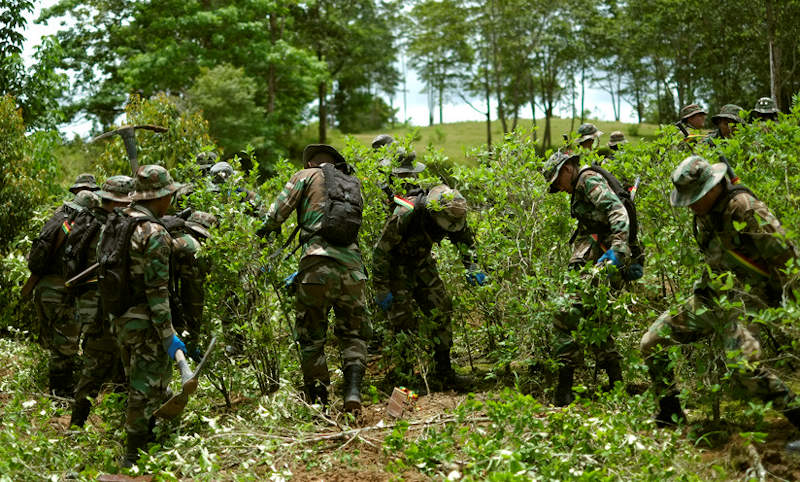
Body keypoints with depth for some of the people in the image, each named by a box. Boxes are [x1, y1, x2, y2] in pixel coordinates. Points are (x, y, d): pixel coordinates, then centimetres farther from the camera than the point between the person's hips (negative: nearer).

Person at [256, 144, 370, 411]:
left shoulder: (307, 176, 11)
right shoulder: (354, 184, 24)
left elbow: (278, 212, 1)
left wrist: (266, 229, 23)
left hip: (318, 265, -3)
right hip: (352, 266, 3)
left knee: (311, 337, 8)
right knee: (354, 334, 12)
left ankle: (317, 399, 10)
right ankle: (353, 389, -7)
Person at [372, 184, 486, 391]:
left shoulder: (450, 215, -16)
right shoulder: (405, 216, -35)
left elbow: (465, 238, 6)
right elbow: (380, 250, -25)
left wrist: (473, 267, -5)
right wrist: (381, 289, -22)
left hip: (421, 262, 6)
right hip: (396, 266, -6)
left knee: (442, 311, -1)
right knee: (404, 320, -14)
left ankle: (443, 373, 6)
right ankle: (403, 375, -6)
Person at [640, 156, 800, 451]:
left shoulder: (744, 208, -20)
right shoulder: (705, 210, 7)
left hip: (742, 302, -9)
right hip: (708, 298, 9)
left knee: (743, 367, -28)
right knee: (651, 343, 7)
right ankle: (671, 414, 20)